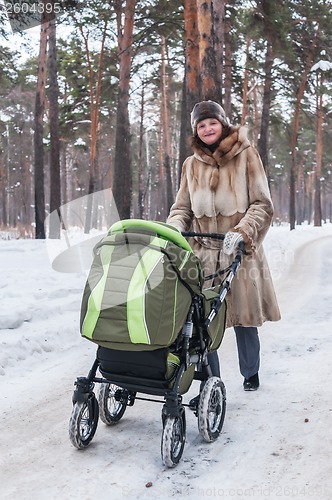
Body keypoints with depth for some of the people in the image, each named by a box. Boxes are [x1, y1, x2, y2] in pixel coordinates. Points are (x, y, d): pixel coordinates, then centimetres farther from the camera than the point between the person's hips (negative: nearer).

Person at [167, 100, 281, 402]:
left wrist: (241, 232, -18)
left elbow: (262, 205, -2)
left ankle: (251, 374, 32)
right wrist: (174, 230, -6)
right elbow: (182, 208, 15)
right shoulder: (191, 164, 12)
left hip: (240, 252, -2)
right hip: (203, 252, 2)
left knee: (245, 319, 8)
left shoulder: (247, 156, 2)